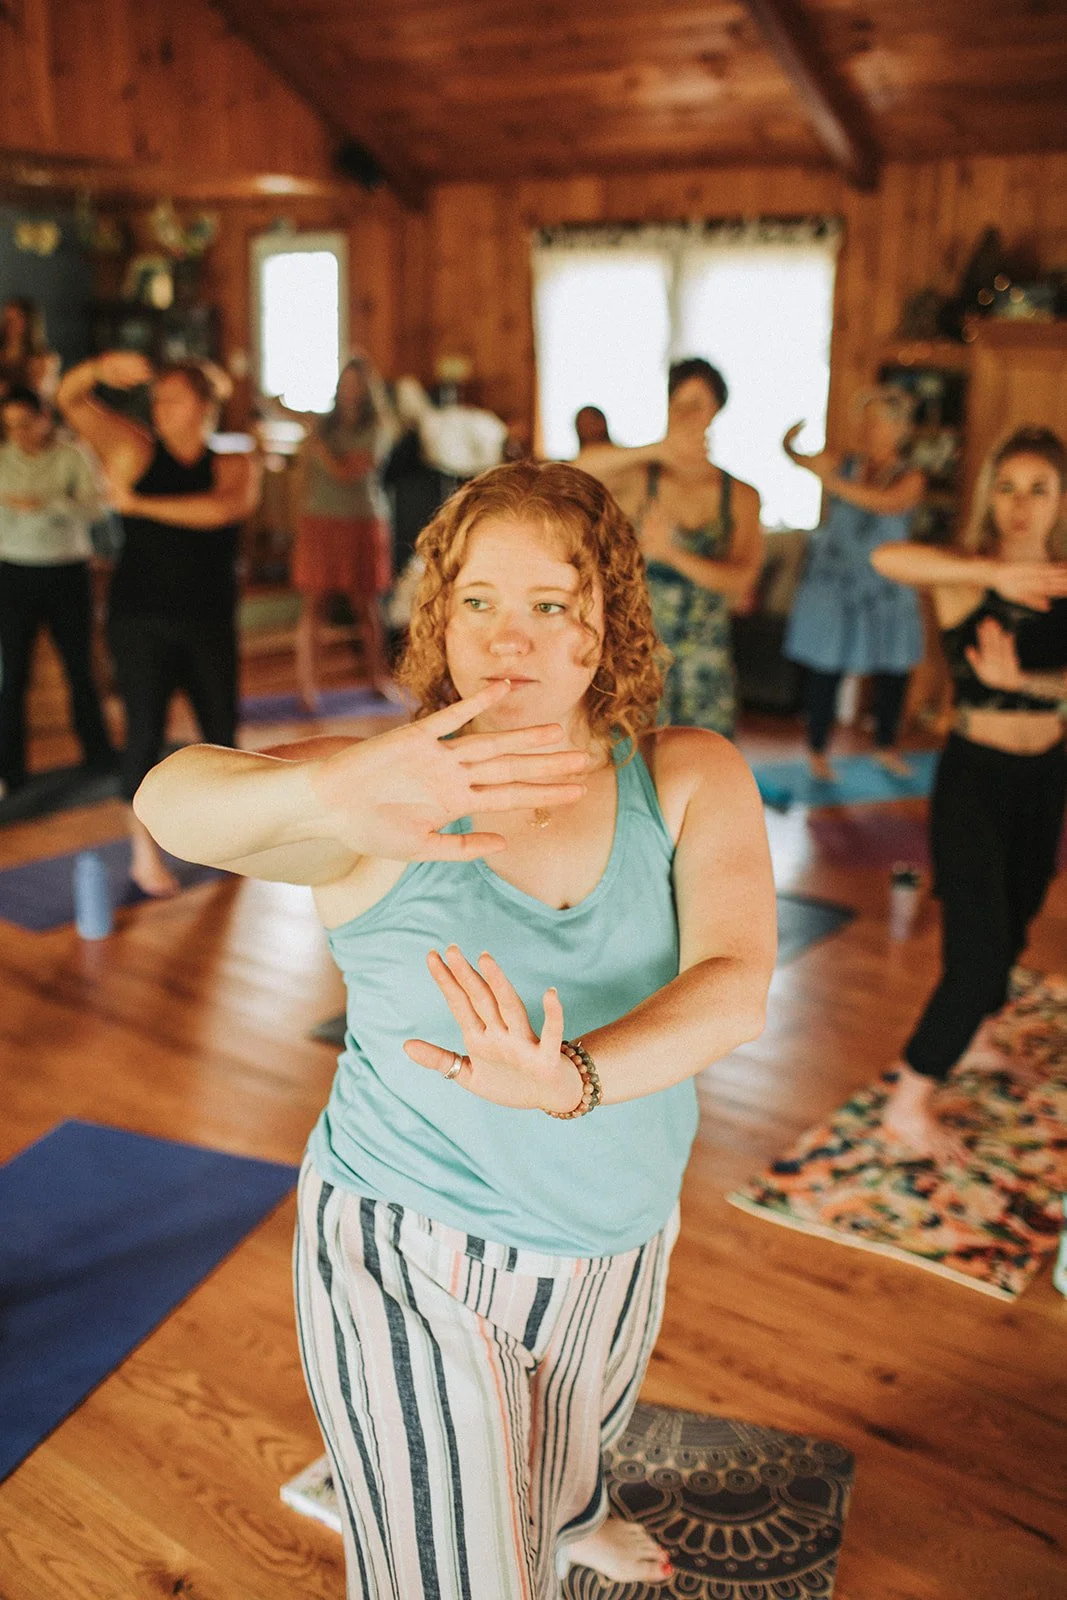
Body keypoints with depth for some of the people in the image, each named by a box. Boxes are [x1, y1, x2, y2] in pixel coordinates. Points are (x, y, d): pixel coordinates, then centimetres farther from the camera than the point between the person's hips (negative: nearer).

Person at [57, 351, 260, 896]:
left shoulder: (234, 467, 1)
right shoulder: (135, 450, 1)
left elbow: (222, 509, -21)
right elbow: (70, 399, -6)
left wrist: (140, 504, -19)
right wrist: (101, 369, -26)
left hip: (209, 622, 1)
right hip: (140, 620, -1)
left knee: (222, 728, 9)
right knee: (146, 729, -2)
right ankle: (144, 851, 10)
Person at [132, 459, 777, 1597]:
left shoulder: (692, 780, -14)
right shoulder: (387, 813, -22)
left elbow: (734, 985, -28)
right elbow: (171, 800, -41)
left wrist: (573, 1079, -48)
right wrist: (328, 791, -64)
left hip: (616, 1241, 4)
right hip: (413, 1263, -4)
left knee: (570, 1446, 35)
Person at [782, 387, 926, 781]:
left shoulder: (910, 479, -3)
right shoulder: (843, 465, 0)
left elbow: (888, 502, -24)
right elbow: (797, 458, -13)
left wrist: (834, 483, -33)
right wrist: (790, 443, -37)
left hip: (885, 591, 1)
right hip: (833, 582, -1)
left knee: (893, 673, 8)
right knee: (825, 671, 1)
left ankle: (886, 746, 30)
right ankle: (817, 751, 16)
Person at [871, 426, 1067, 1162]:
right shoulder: (969, 571, -14)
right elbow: (889, 557, -36)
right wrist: (997, 573, -39)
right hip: (977, 774, -6)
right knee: (979, 948, -8)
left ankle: (973, 1035, 51)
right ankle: (908, 1103, 7)